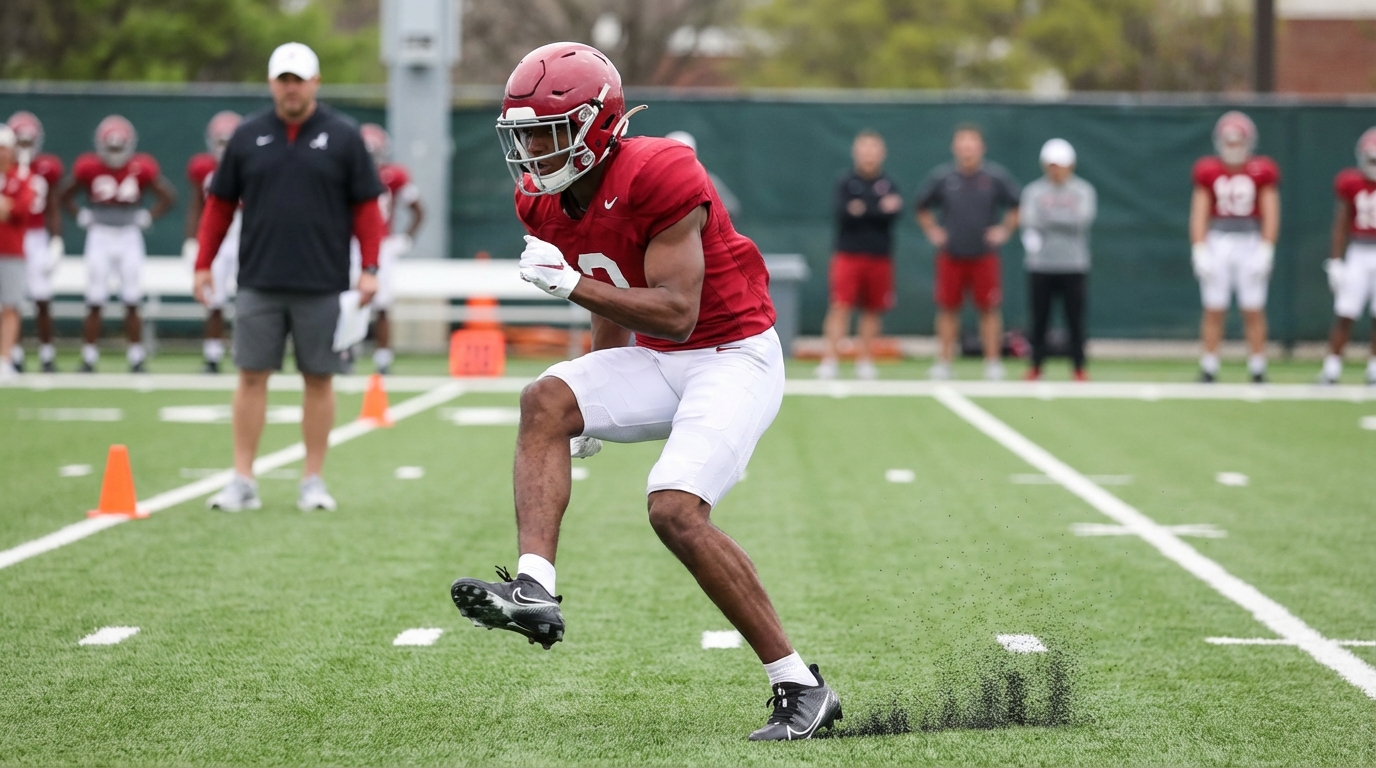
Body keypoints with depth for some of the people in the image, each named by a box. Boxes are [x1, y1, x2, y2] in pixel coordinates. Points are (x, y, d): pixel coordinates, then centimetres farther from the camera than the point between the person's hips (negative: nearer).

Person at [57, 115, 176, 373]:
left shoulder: (141, 168, -5)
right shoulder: (89, 167, -5)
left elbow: (167, 196, 9)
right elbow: (64, 195, 10)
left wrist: (147, 217, 1)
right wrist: (82, 217, 0)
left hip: (129, 238, 0)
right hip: (99, 237, 0)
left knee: (132, 303, 2)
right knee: (94, 304, -1)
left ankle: (136, 359, 9)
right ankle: (88, 359, 6)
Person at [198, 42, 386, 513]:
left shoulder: (343, 136, 2)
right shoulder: (248, 136, 7)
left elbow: (366, 206, 2)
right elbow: (220, 205, 10)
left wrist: (369, 268, -5)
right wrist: (203, 265, 6)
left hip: (321, 287, -1)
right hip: (258, 284, 1)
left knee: (319, 380, 4)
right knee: (251, 377, 0)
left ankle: (313, 482, 13)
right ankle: (243, 482, 4)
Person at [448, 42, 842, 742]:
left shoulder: (658, 179, -24)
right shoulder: (546, 200, 3)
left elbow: (677, 316, -25)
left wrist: (573, 283, -31)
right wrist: (596, 408, 21)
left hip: (735, 356, -8)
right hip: (656, 362, 8)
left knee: (675, 510, -22)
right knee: (545, 401, -16)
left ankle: (800, 686, -12)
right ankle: (534, 590, -29)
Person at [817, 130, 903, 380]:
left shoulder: (888, 186, 6)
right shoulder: (845, 183, 3)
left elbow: (893, 214, -9)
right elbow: (841, 212, -13)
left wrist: (863, 211, -17)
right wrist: (879, 210, -19)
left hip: (879, 257, 2)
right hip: (849, 254, -2)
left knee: (872, 310, 6)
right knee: (840, 306, -11)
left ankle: (865, 360, 16)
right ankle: (830, 359, -12)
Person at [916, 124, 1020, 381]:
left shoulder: (996, 176, -1)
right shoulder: (941, 177, 2)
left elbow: (1016, 208, 9)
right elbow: (922, 210, 14)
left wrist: (1005, 230, -2)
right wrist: (932, 231, 3)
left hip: (984, 256, -1)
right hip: (950, 256, 1)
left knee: (989, 309, -2)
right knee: (947, 308, 2)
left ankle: (993, 363, 3)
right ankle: (943, 362, 9)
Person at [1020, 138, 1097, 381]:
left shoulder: (1083, 191, 4)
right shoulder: (1033, 191, 6)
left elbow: (1082, 219, -11)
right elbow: (1029, 221, -7)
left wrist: (1049, 215, -11)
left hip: (1074, 267, -1)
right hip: (1040, 267, 1)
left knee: (1075, 319, -1)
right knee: (1039, 318, 2)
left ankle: (1079, 367, 8)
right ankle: (1036, 367, 12)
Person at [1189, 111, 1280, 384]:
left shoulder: (1262, 172, 0)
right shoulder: (1208, 172, 3)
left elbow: (1270, 215, 0)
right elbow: (1199, 214, 3)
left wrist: (1265, 251, -7)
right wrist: (1199, 251, -5)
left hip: (1251, 242, -1)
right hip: (1217, 243, 1)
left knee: (1254, 311, 1)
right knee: (1213, 311, 1)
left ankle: (1257, 371, 6)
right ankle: (1208, 370, 5)